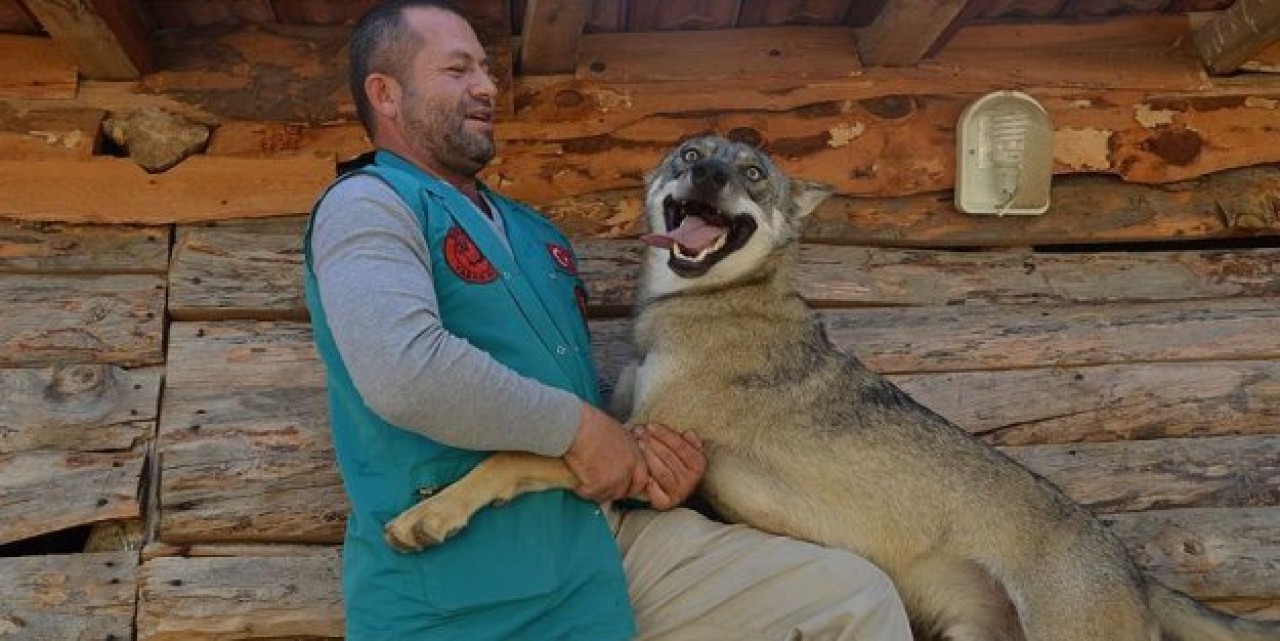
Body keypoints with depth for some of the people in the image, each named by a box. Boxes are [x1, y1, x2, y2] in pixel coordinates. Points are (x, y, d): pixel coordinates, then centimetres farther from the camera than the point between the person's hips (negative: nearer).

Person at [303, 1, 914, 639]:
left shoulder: (533, 231, 24)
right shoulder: (367, 205, -3)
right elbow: (404, 371, -22)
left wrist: (653, 461, 6)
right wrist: (577, 427, -13)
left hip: (608, 534, 8)